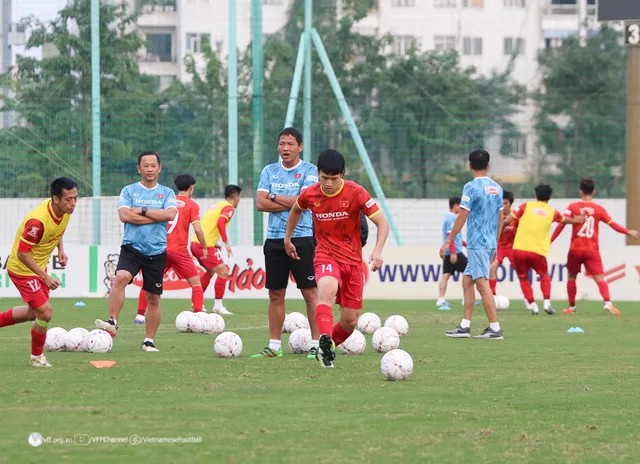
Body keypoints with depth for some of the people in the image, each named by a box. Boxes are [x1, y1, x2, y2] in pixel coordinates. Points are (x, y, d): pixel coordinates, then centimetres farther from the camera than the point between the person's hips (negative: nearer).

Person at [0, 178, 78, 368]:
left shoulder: (65, 211, -9)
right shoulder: (38, 221, -35)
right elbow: (22, 253, -28)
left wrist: (60, 249, 0)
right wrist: (45, 277, -28)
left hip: (39, 267, 9)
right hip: (22, 269, -9)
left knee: (34, 313, 20)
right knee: (45, 312, -11)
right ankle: (36, 357, 11)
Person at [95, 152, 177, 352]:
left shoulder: (167, 193, 9)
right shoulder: (128, 191, 6)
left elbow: (170, 214, -10)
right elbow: (124, 215, -10)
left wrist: (142, 211, -11)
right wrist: (157, 217, -8)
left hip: (157, 252, 2)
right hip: (132, 247, -2)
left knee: (153, 298, 6)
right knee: (121, 277, -30)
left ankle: (149, 341, 15)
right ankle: (112, 322, -30)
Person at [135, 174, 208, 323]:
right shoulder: (192, 205, 1)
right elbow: (197, 229, -10)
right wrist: (205, 248, 2)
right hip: (179, 250, -4)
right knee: (196, 282, 4)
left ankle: (140, 315, 13)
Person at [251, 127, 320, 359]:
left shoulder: (309, 171, -1)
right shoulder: (269, 171, 11)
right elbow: (260, 203, 1)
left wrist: (274, 197, -5)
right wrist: (291, 203, -7)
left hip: (301, 238, -4)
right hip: (274, 239, 4)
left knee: (310, 292, -5)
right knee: (275, 294, 7)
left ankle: (317, 343, -1)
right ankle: (274, 346, 12)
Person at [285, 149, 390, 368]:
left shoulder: (356, 193, -13)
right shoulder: (310, 194, -5)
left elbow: (382, 223, -14)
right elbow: (296, 210, 21)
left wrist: (378, 250, -29)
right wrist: (288, 239, 24)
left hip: (353, 260, 1)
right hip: (326, 256, -1)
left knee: (350, 321, 3)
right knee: (327, 289, -36)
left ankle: (326, 349, 31)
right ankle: (325, 341, -54)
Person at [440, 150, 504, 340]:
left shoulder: (471, 187, -11)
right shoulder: (496, 188, 11)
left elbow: (462, 216, -13)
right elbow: (500, 218, 17)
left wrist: (448, 241, -8)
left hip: (477, 243, -8)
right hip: (490, 243, 8)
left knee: (482, 284, -7)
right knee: (467, 281, 13)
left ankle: (495, 329, -10)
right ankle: (465, 326, 12)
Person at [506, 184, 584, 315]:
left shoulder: (526, 206, 5)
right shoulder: (552, 212, 11)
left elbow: (507, 220, -3)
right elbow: (567, 220, 32)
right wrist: (577, 220, 50)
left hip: (519, 249, -1)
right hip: (538, 251, 1)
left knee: (523, 278, 17)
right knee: (544, 275, 24)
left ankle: (532, 304, 4)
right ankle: (547, 302, 8)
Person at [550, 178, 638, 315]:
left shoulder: (572, 207, -1)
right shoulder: (599, 209, 2)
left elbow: (561, 225, -8)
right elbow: (614, 225, 6)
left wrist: (550, 241, -3)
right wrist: (629, 232, 20)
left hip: (575, 249, 0)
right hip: (592, 251, 0)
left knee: (571, 277, 18)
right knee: (600, 278, -6)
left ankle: (571, 306, 22)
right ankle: (608, 303, -27)